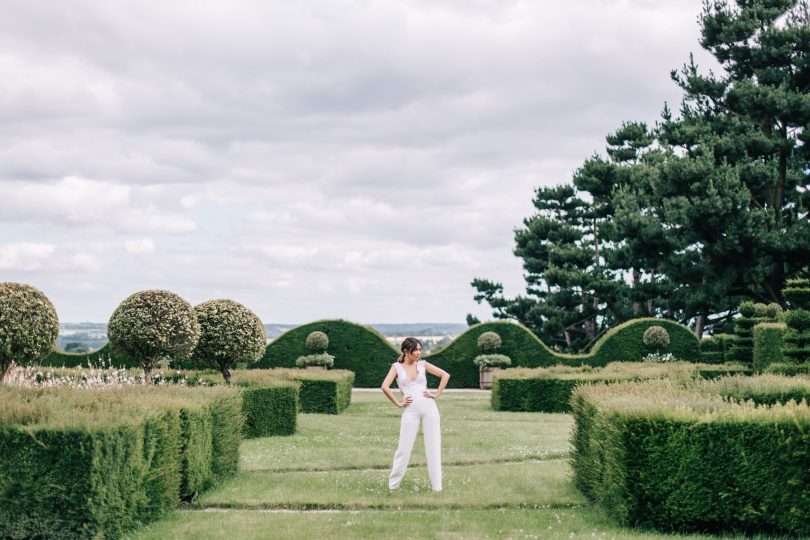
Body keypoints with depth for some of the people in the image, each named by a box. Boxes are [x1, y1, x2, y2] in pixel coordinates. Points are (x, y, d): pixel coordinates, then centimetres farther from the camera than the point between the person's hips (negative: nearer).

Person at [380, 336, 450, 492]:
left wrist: (437, 394, 2)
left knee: (433, 446, 2)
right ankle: (393, 484, 8)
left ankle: (437, 485, 7)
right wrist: (398, 403, -6)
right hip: (411, 410, -2)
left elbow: (445, 375, 9)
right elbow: (385, 387, -7)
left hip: (428, 406, 2)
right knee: (404, 448, -2)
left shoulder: (423, 364, 8)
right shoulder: (397, 367, 3)